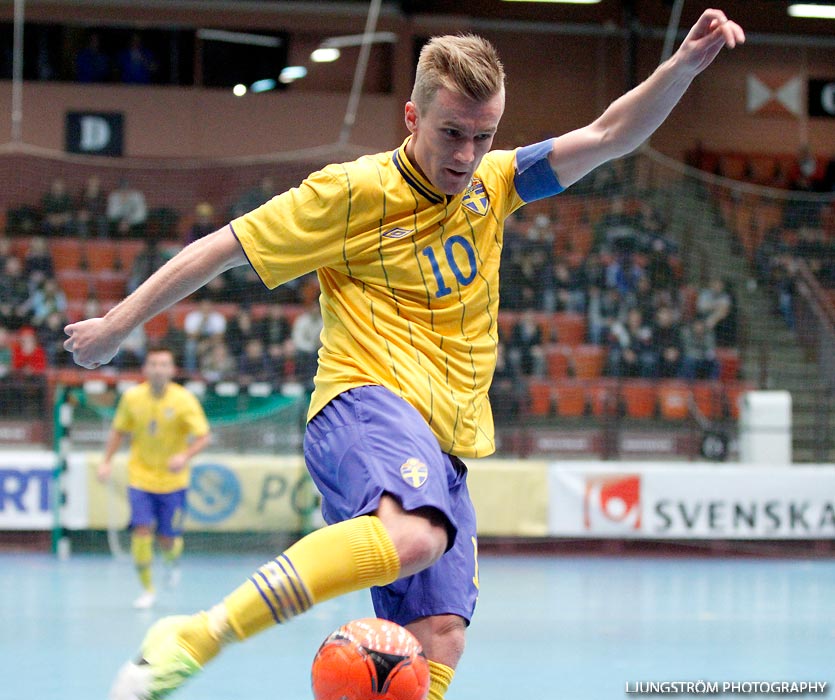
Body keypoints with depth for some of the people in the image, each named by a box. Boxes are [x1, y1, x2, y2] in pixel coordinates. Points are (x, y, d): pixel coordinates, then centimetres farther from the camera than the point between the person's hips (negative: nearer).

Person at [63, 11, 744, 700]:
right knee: (412, 535, -38)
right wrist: (117, 325, 8)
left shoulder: (490, 184, 15)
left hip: (446, 447, 7)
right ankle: (194, 638, -35)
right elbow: (224, 247, 4)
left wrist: (685, 64, -7)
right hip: (365, 403, -7)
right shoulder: (353, 191, -2)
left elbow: (607, 137, 9)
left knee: (440, 636, -9)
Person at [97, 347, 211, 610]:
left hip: (173, 479, -1)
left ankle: (173, 560, 40)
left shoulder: (184, 399, -12)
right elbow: (118, 431, 10)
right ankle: (147, 589, 2)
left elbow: (204, 436, -14)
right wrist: (107, 461, 2)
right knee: (142, 530, -13)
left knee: (167, 538, 2)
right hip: (140, 476, 1)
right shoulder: (132, 397, -5)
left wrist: (185, 456, -31)